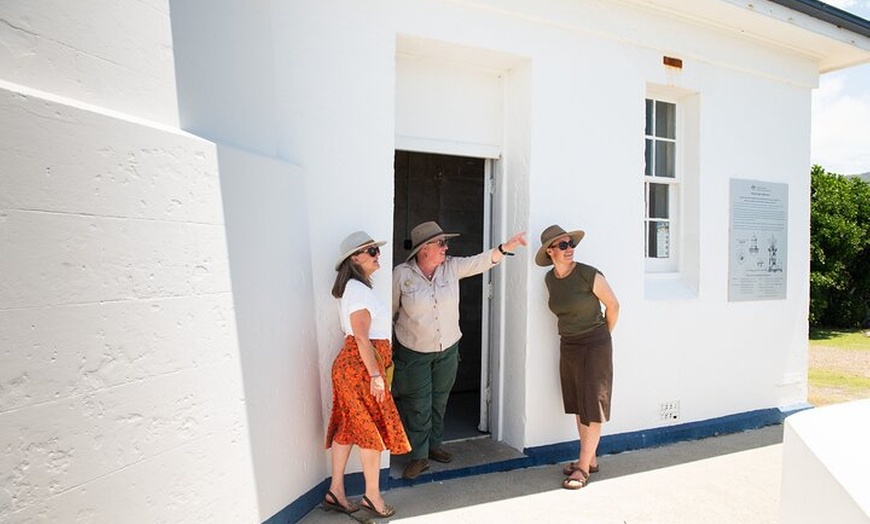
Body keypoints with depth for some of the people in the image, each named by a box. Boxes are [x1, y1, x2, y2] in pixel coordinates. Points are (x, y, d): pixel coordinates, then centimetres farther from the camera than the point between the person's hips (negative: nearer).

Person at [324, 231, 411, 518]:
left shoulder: (355, 287, 16)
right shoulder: (358, 289, -15)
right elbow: (362, 337, -21)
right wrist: (375, 375, -22)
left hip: (350, 364, 10)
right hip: (361, 365, -10)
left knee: (348, 427, 13)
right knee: (374, 429, 1)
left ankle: (336, 492, 22)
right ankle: (372, 495, 14)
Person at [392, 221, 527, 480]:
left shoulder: (452, 267, -7)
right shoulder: (401, 274, -15)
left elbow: (481, 261, -12)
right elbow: (391, 311, -6)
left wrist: (506, 247, -28)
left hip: (448, 349, 4)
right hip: (414, 353, -3)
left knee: (439, 401, 18)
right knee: (419, 406, 4)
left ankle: (434, 445, 38)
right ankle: (419, 456, 21)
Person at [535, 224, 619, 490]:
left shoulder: (589, 275, -17)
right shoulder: (550, 278, 1)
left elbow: (613, 305, -5)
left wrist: (603, 337, 6)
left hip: (594, 345, -6)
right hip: (568, 346, 6)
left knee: (592, 407, 1)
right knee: (578, 405, 12)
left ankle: (583, 468, 9)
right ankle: (590, 459, 27)